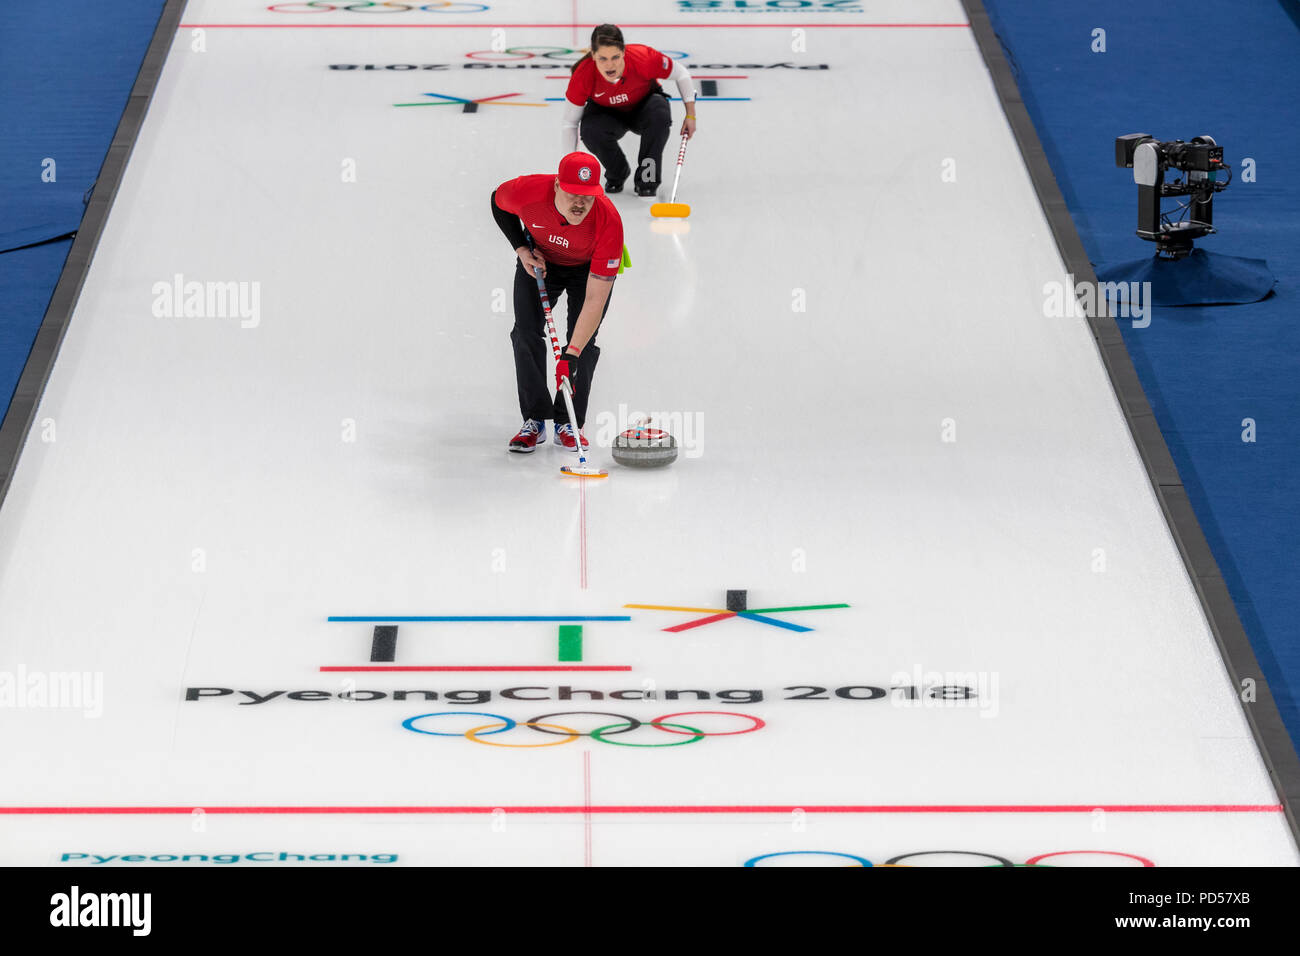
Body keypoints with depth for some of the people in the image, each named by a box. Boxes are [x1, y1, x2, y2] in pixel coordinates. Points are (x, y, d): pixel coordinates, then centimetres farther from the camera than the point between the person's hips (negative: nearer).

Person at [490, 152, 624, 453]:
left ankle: (569, 423, 2)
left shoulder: (609, 222, -41)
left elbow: (595, 300, -39)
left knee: (584, 340, -12)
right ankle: (534, 421, 0)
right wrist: (521, 249, -15)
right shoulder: (527, 191, -37)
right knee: (527, 332, -9)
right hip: (540, 259, 2)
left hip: (592, 267, -2)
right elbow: (498, 201, -7)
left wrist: (572, 354, -43)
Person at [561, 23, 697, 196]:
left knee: (660, 113, -34)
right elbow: (569, 123, -18)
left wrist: (690, 115, -16)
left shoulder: (643, 57, -35)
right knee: (590, 131, -31)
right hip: (607, 113, 0)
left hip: (644, 106, 0)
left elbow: (681, 74, -15)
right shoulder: (582, 76, -31)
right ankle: (617, 173, 1)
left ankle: (647, 176, -15)